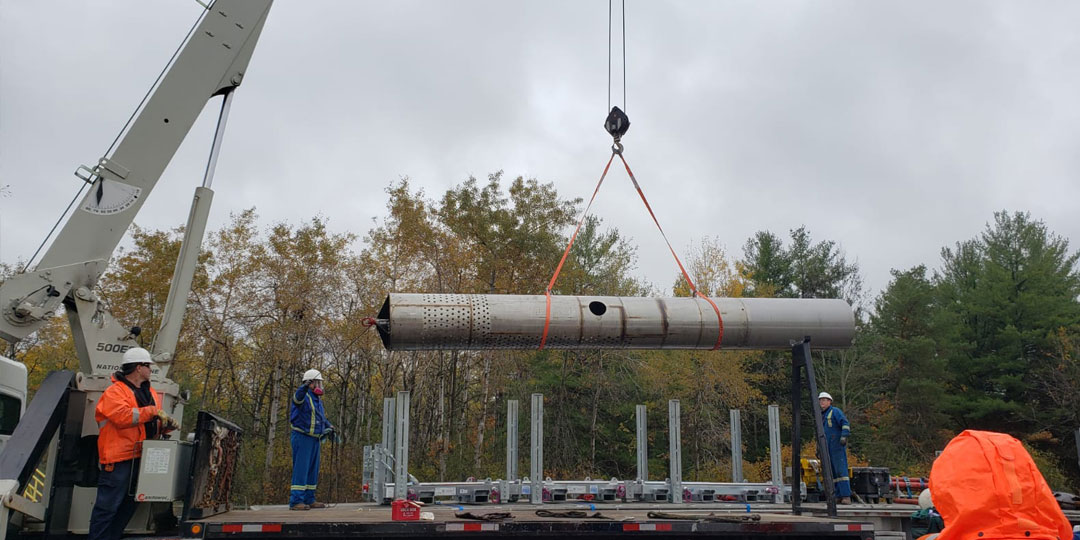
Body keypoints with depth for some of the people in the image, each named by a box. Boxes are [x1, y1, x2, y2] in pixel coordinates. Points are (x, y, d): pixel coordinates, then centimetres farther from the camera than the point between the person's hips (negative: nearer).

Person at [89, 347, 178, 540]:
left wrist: (166, 425, 1)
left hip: (140, 459, 9)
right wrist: (152, 411, -19)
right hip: (119, 460, -9)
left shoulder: (150, 393, 18)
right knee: (108, 506, -7)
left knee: (128, 506, 15)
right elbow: (122, 417, -25)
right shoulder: (115, 392, -8)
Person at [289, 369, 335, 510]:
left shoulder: (318, 399, 17)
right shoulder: (303, 396, -10)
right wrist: (304, 387, -57)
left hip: (314, 439, 9)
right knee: (301, 468, -11)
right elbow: (297, 397, -36)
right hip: (302, 438, -9)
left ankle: (309, 499, 21)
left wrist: (329, 427, 10)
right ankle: (295, 501, -10)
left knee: (313, 470, 12)